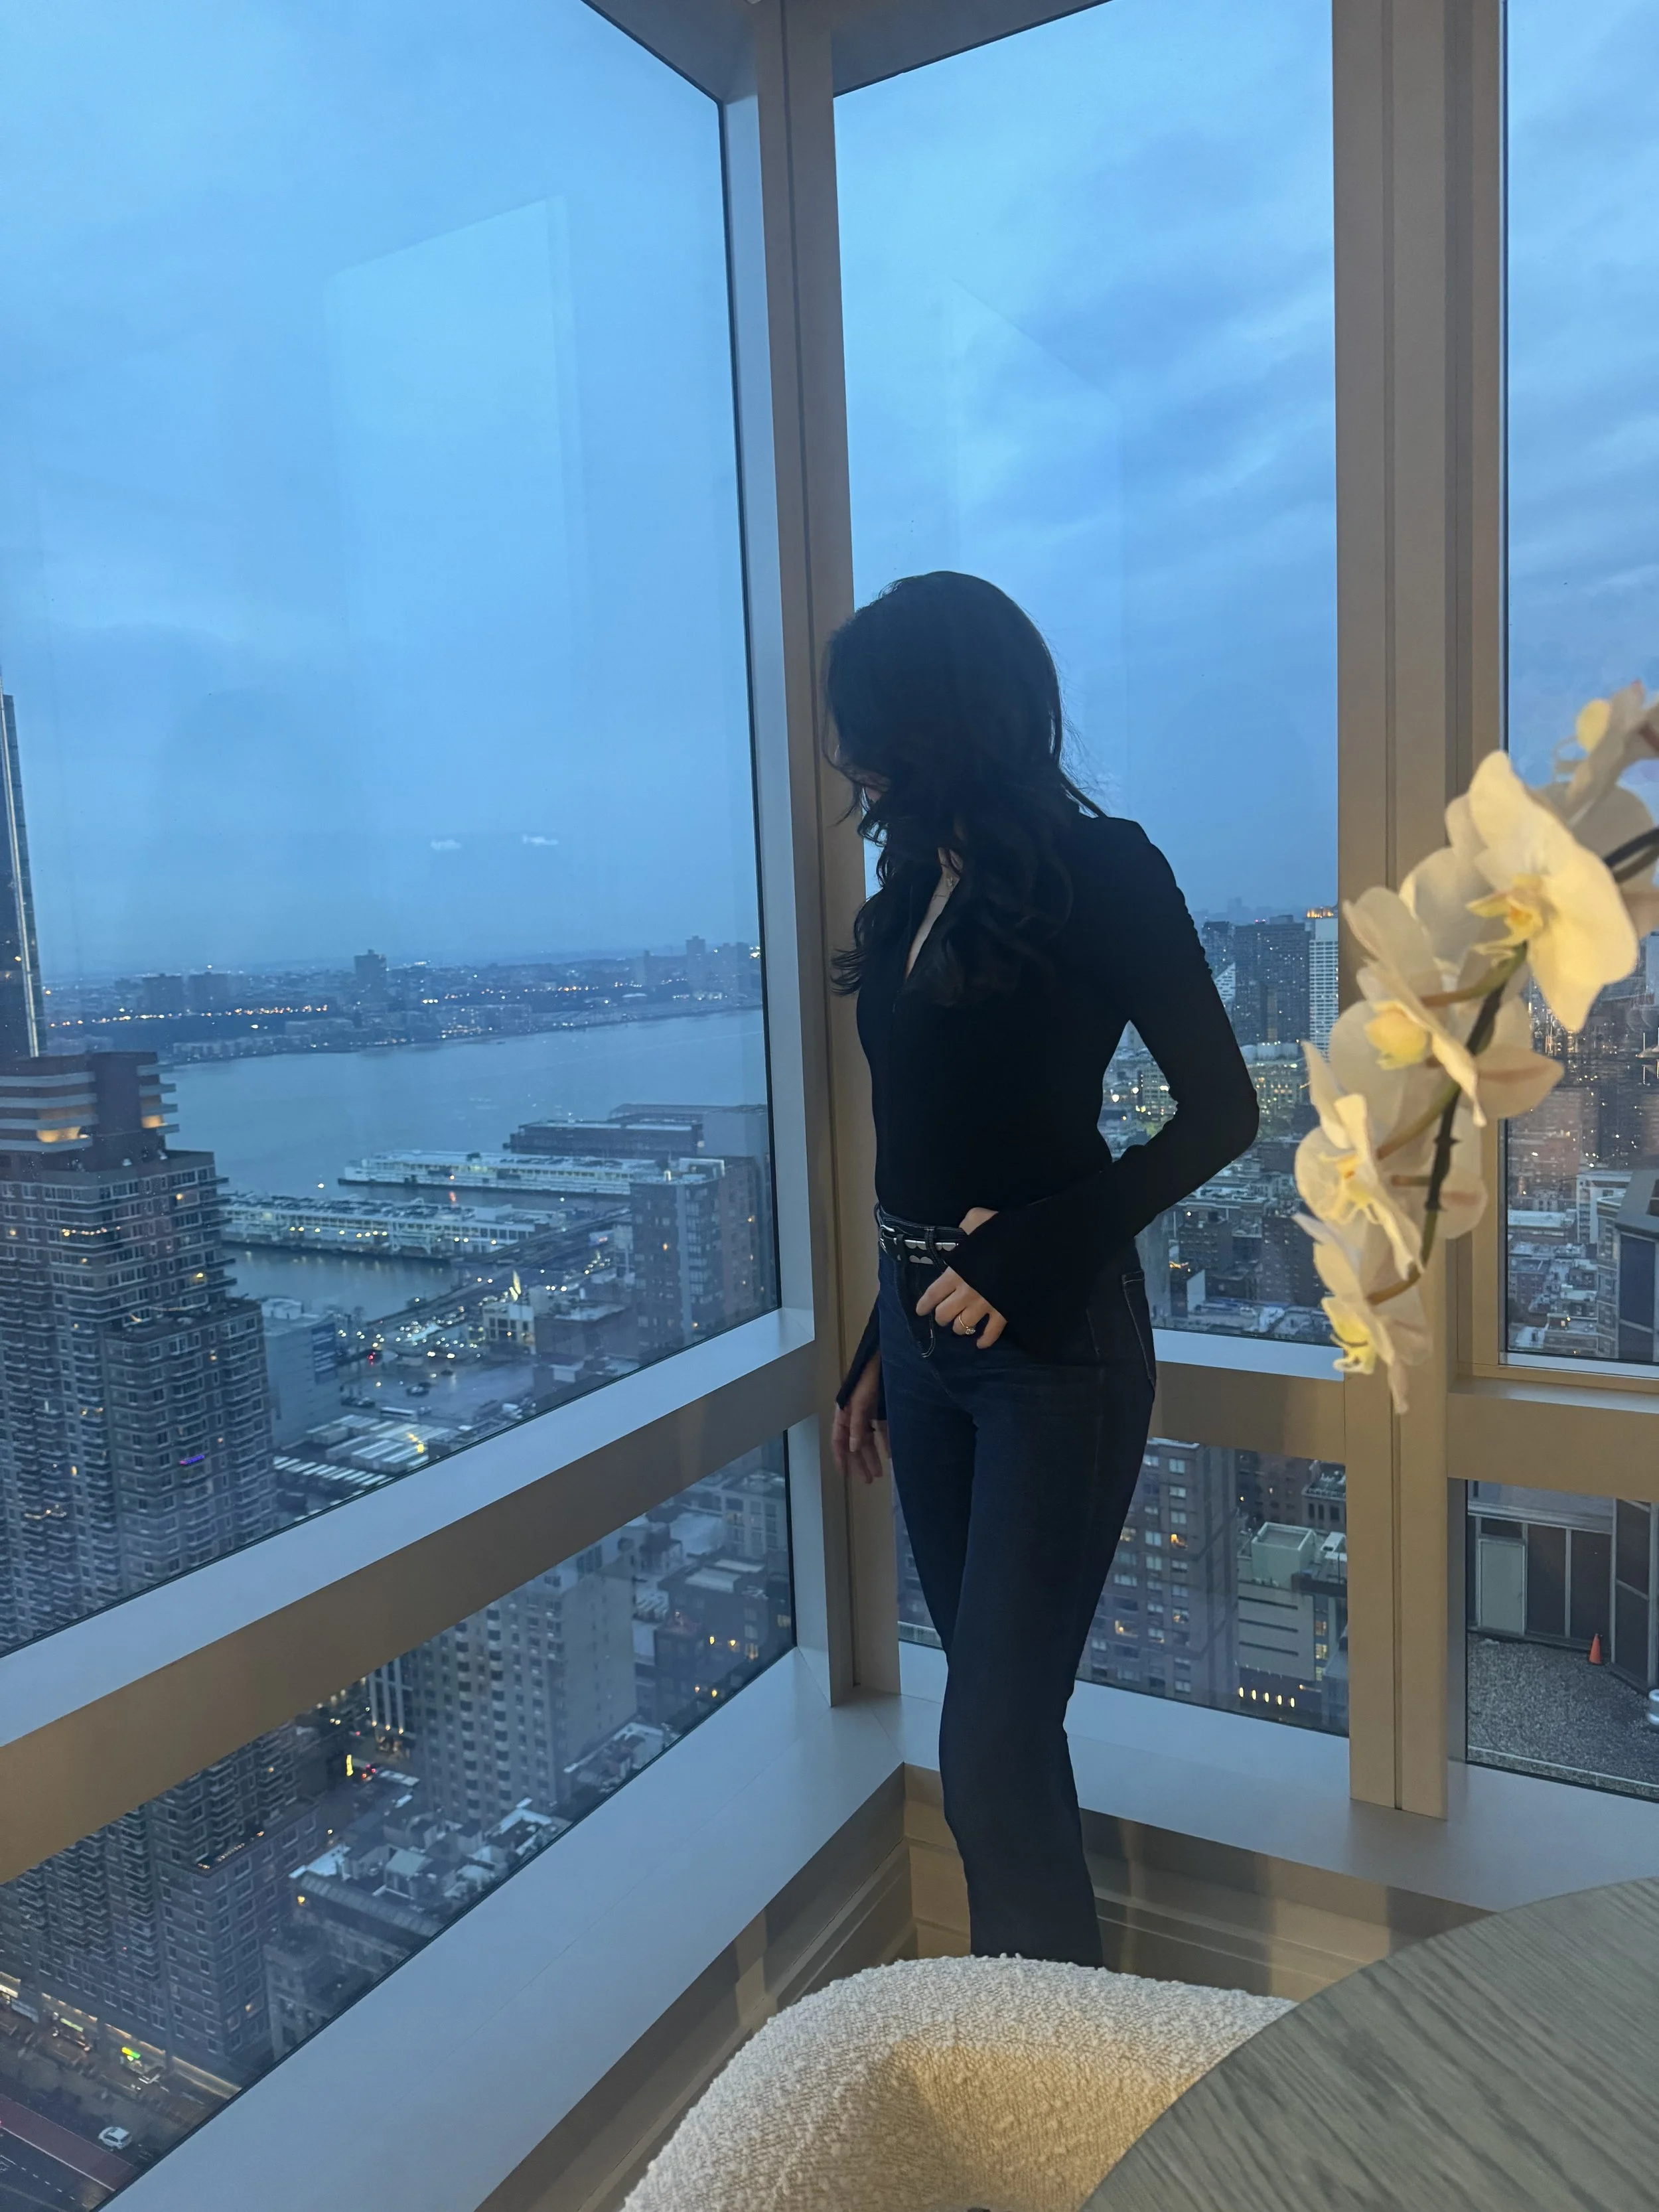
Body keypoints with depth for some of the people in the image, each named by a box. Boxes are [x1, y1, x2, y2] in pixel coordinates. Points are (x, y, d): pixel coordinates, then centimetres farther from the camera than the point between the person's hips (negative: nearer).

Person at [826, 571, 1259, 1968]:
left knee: (992, 1744, -4)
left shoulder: (1099, 871, -8)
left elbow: (1221, 1110, -9)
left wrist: (1034, 1254, -19)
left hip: (1051, 1343, -7)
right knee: (998, 1710, 16)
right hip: (926, 1331, 7)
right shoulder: (920, 889, 12)